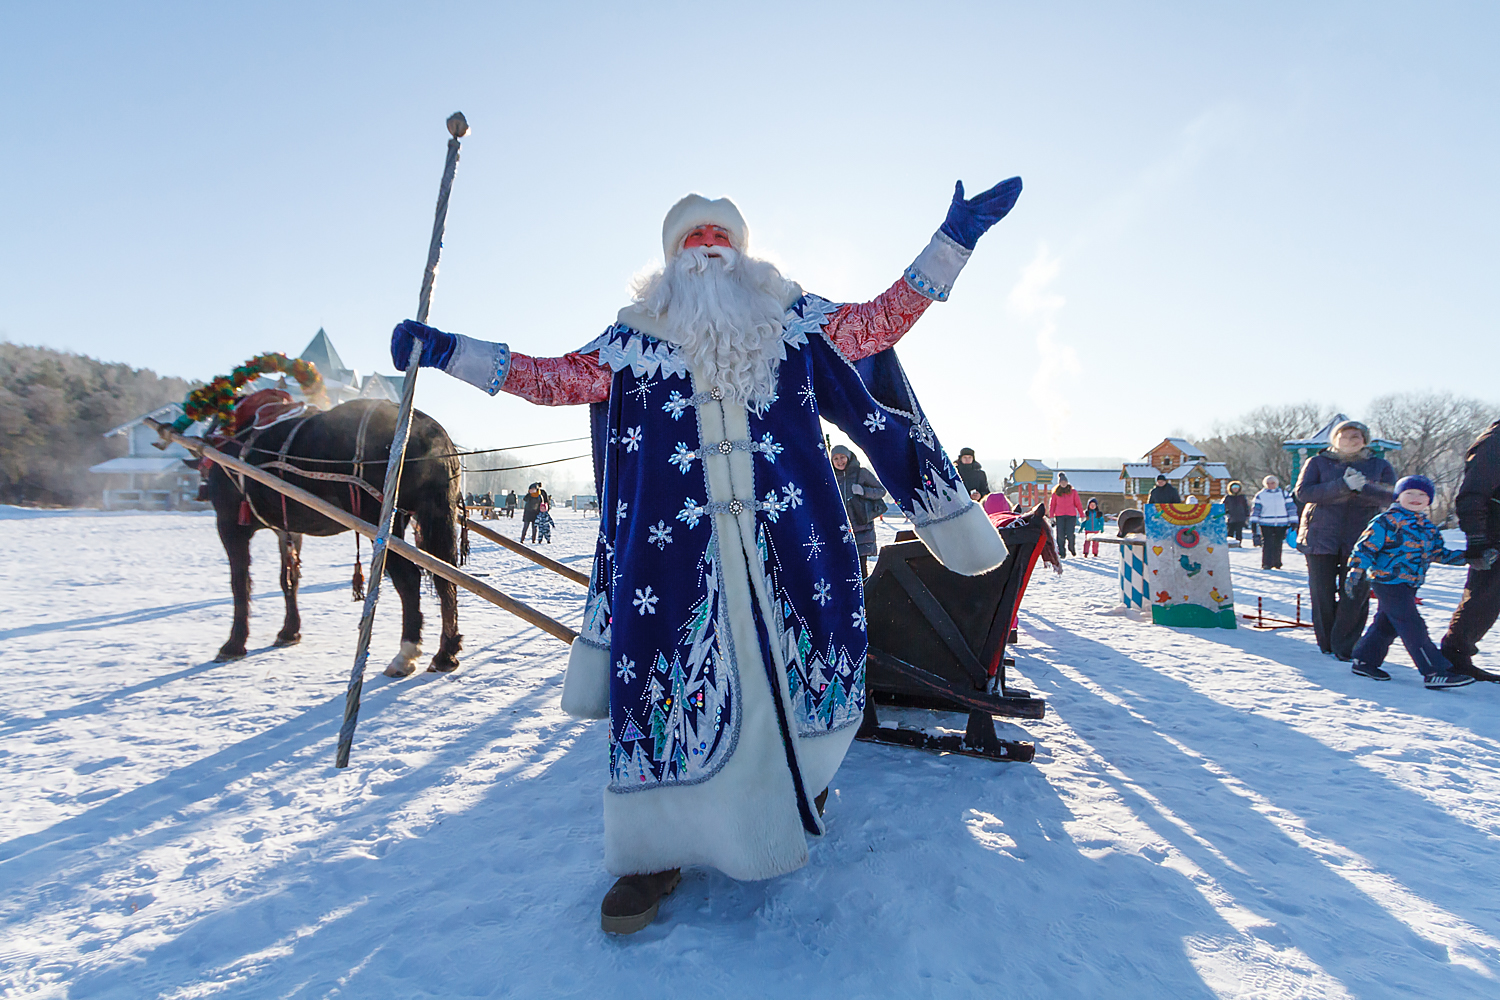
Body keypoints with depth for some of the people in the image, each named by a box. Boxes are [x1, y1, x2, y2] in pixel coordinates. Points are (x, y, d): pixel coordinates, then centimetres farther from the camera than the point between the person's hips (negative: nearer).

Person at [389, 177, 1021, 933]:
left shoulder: (790, 317, 13)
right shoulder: (638, 334, 11)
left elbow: (881, 319, 13)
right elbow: (559, 377, 11)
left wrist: (953, 240, 8)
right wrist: (449, 352, 8)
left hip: (787, 532, 2)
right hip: (677, 540, -1)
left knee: (794, 656, 9)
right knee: (672, 674, -4)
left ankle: (799, 775, 39)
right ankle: (659, 850, 13)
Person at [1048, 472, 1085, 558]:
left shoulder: (1073, 491, 8)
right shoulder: (1056, 492, 9)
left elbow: (1078, 503, 10)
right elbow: (1052, 504, 11)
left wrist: (1081, 515, 7)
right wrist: (1051, 515, 3)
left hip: (1071, 515, -1)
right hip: (1059, 515, 1)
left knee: (1070, 534, -7)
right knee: (1060, 535, -4)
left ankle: (1072, 547, 22)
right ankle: (1061, 552, 6)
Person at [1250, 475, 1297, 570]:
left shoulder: (1284, 494, 9)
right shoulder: (1260, 495, 7)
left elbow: (1291, 508, 10)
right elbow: (1255, 509, 8)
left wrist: (1293, 522, 6)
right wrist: (1253, 522, 1)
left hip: (1281, 524, 1)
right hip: (1266, 524, -1)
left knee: (1278, 544, 5)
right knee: (1267, 544, -9)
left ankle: (1277, 563, 18)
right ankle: (1266, 564, -9)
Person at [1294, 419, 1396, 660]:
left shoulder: (1380, 466, 12)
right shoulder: (1317, 463, 7)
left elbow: (1391, 495, -4)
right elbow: (1302, 492, -10)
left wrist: (1363, 487, -22)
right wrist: (1342, 486, -21)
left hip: (1360, 539, 1)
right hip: (1321, 537, -1)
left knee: (1355, 595, -5)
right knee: (1322, 594, 2)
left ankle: (1345, 647, 6)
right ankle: (1326, 643, 19)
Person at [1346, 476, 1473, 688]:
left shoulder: (1428, 527, 15)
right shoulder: (1388, 520, -11)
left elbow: (1439, 553, 22)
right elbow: (1367, 546, -14)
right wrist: (1356, 571, -19)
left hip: (1408, 585, 9)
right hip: (1388, 581, -9)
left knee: (1387, 623, 15)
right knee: (1412, 627, -9)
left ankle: (1365, 660, 26)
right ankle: (1435, 673, -7)